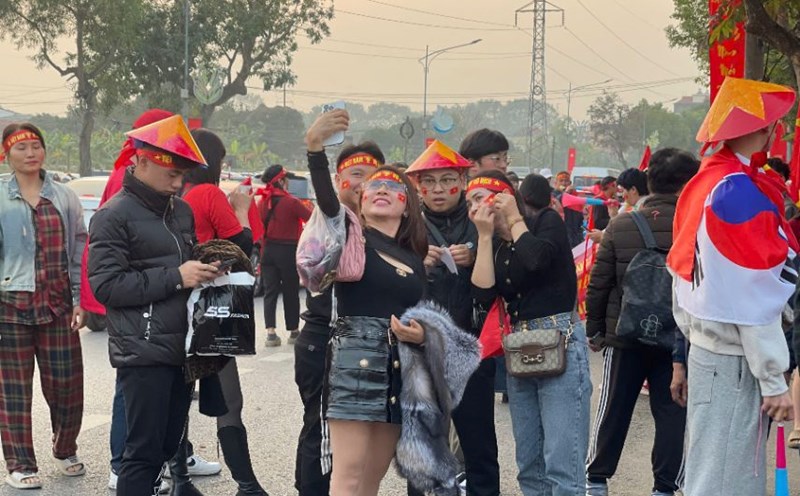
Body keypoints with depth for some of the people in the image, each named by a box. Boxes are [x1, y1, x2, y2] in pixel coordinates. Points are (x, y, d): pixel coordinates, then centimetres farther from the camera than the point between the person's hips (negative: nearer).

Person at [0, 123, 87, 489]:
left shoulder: (65, 198, 8)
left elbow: (79, 252, 9)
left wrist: (79, 301, 2)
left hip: (58, 305, 2)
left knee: (66, 384, 4)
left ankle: (65, 451, 27)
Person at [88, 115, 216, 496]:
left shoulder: (181, 210, 15)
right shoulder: (114, 216, -7)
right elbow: (105, 285, -15)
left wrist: (204, 270, 6)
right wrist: (175, 277, -17)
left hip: (182, 348, 7)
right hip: (144, 352, -7)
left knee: (168, 446, 10)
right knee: (144, 450, -5)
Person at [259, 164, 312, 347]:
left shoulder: (263, 202, 3)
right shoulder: (291, 202, -15)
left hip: (268, 250, 4)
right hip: (288, 250, -4)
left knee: (270, 291, 5)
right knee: (291, 292, 7)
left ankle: (271, 332, -4)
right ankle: (293, 331, 16)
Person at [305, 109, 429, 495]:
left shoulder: (414, 258, 16)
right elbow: (326, 203, -19)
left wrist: (420, 335, -7)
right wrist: (315, 147, -36)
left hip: (401, 367, 6)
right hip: (357, 358, -6)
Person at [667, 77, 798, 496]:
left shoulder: (704, 183, 8)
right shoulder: (743, 192, -17)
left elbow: (683, 274, 13)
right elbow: (755, 300, -18)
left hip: (706, 346, 9)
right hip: (734, 359, -9)